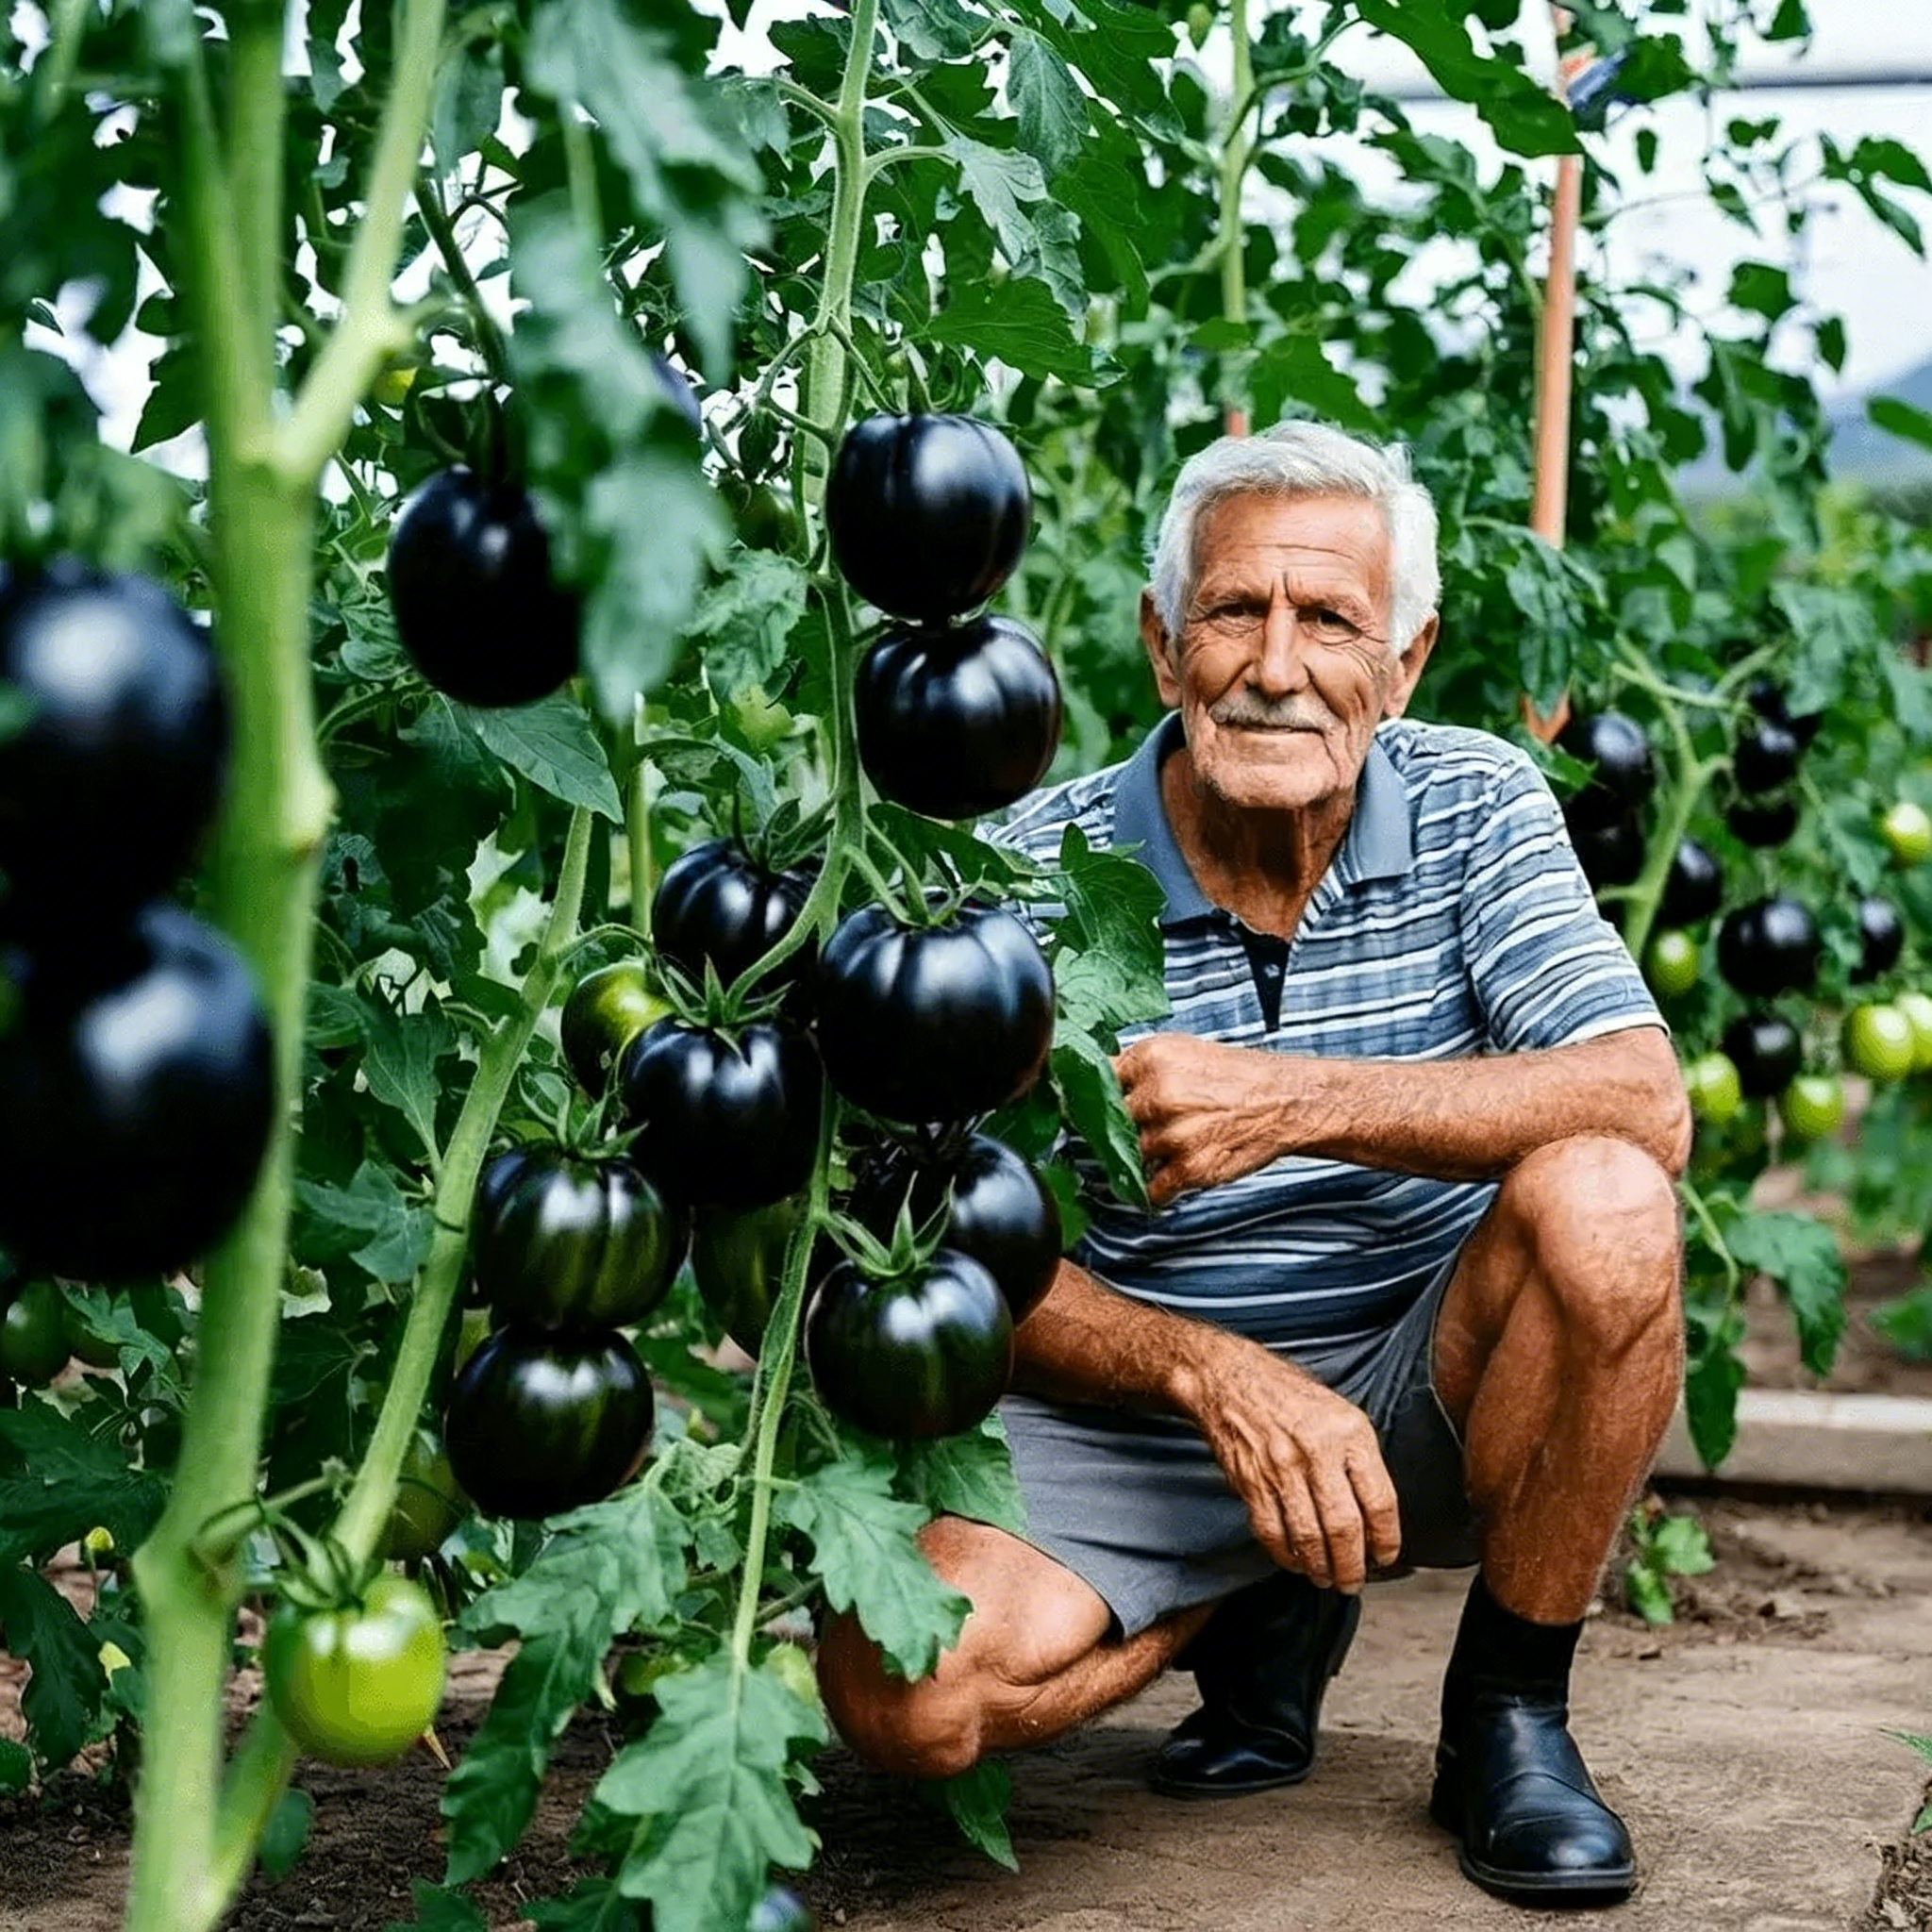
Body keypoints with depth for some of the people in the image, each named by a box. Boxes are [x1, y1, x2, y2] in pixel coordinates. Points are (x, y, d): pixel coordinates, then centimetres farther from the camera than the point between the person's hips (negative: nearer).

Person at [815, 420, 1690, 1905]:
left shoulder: (1476, 810, -5)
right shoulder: (1032, 876, -9)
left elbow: (1645, 1109, -19)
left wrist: (1292, 1102, -31)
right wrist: (1215, 1374, -28)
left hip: (1428, 1390, 1)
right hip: (1141, 1416, 0)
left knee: (1597, 1206, -30)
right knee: (903, 1693, -26)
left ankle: (1509, 1712, -6)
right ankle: (1271, 1607, 8)